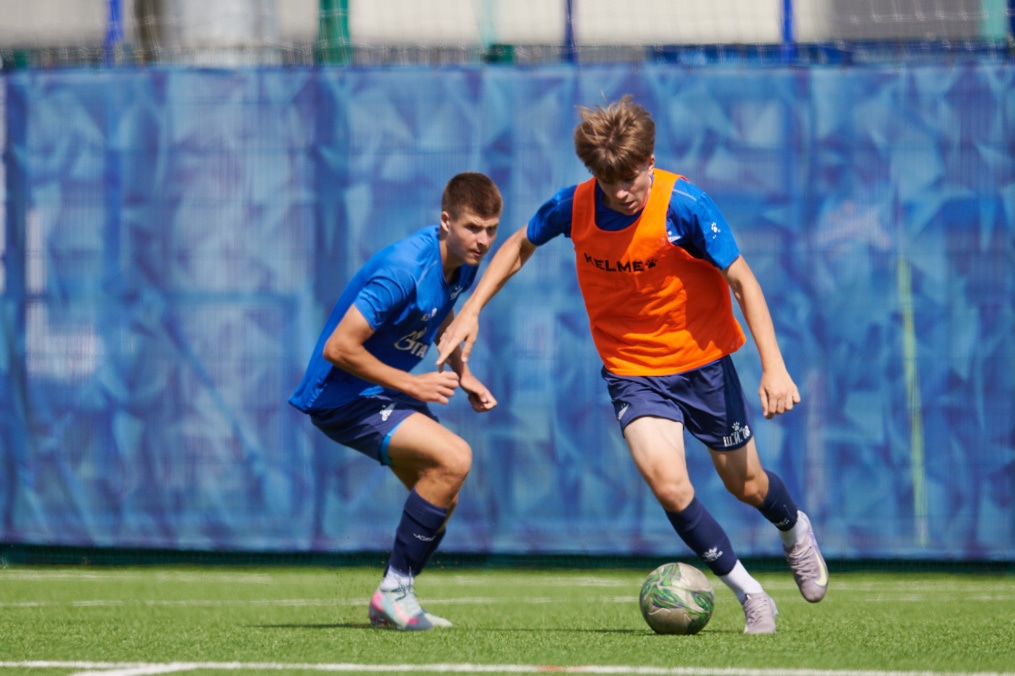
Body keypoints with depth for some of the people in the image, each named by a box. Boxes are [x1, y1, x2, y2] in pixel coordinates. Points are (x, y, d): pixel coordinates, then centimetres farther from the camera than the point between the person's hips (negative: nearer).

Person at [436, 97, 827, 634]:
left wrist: (773, 367, -23)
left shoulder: (684, 206, -23)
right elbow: (520, 245, 8)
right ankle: (749, 594, -6)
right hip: (632, 371, 1)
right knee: (666, 481, -21)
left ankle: (795, 529, 49)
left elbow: (742, 281, -16)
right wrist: (471, 311, 1)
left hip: (702, 360, -1)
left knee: (745, 484, 13)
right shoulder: (573, 207, -14)